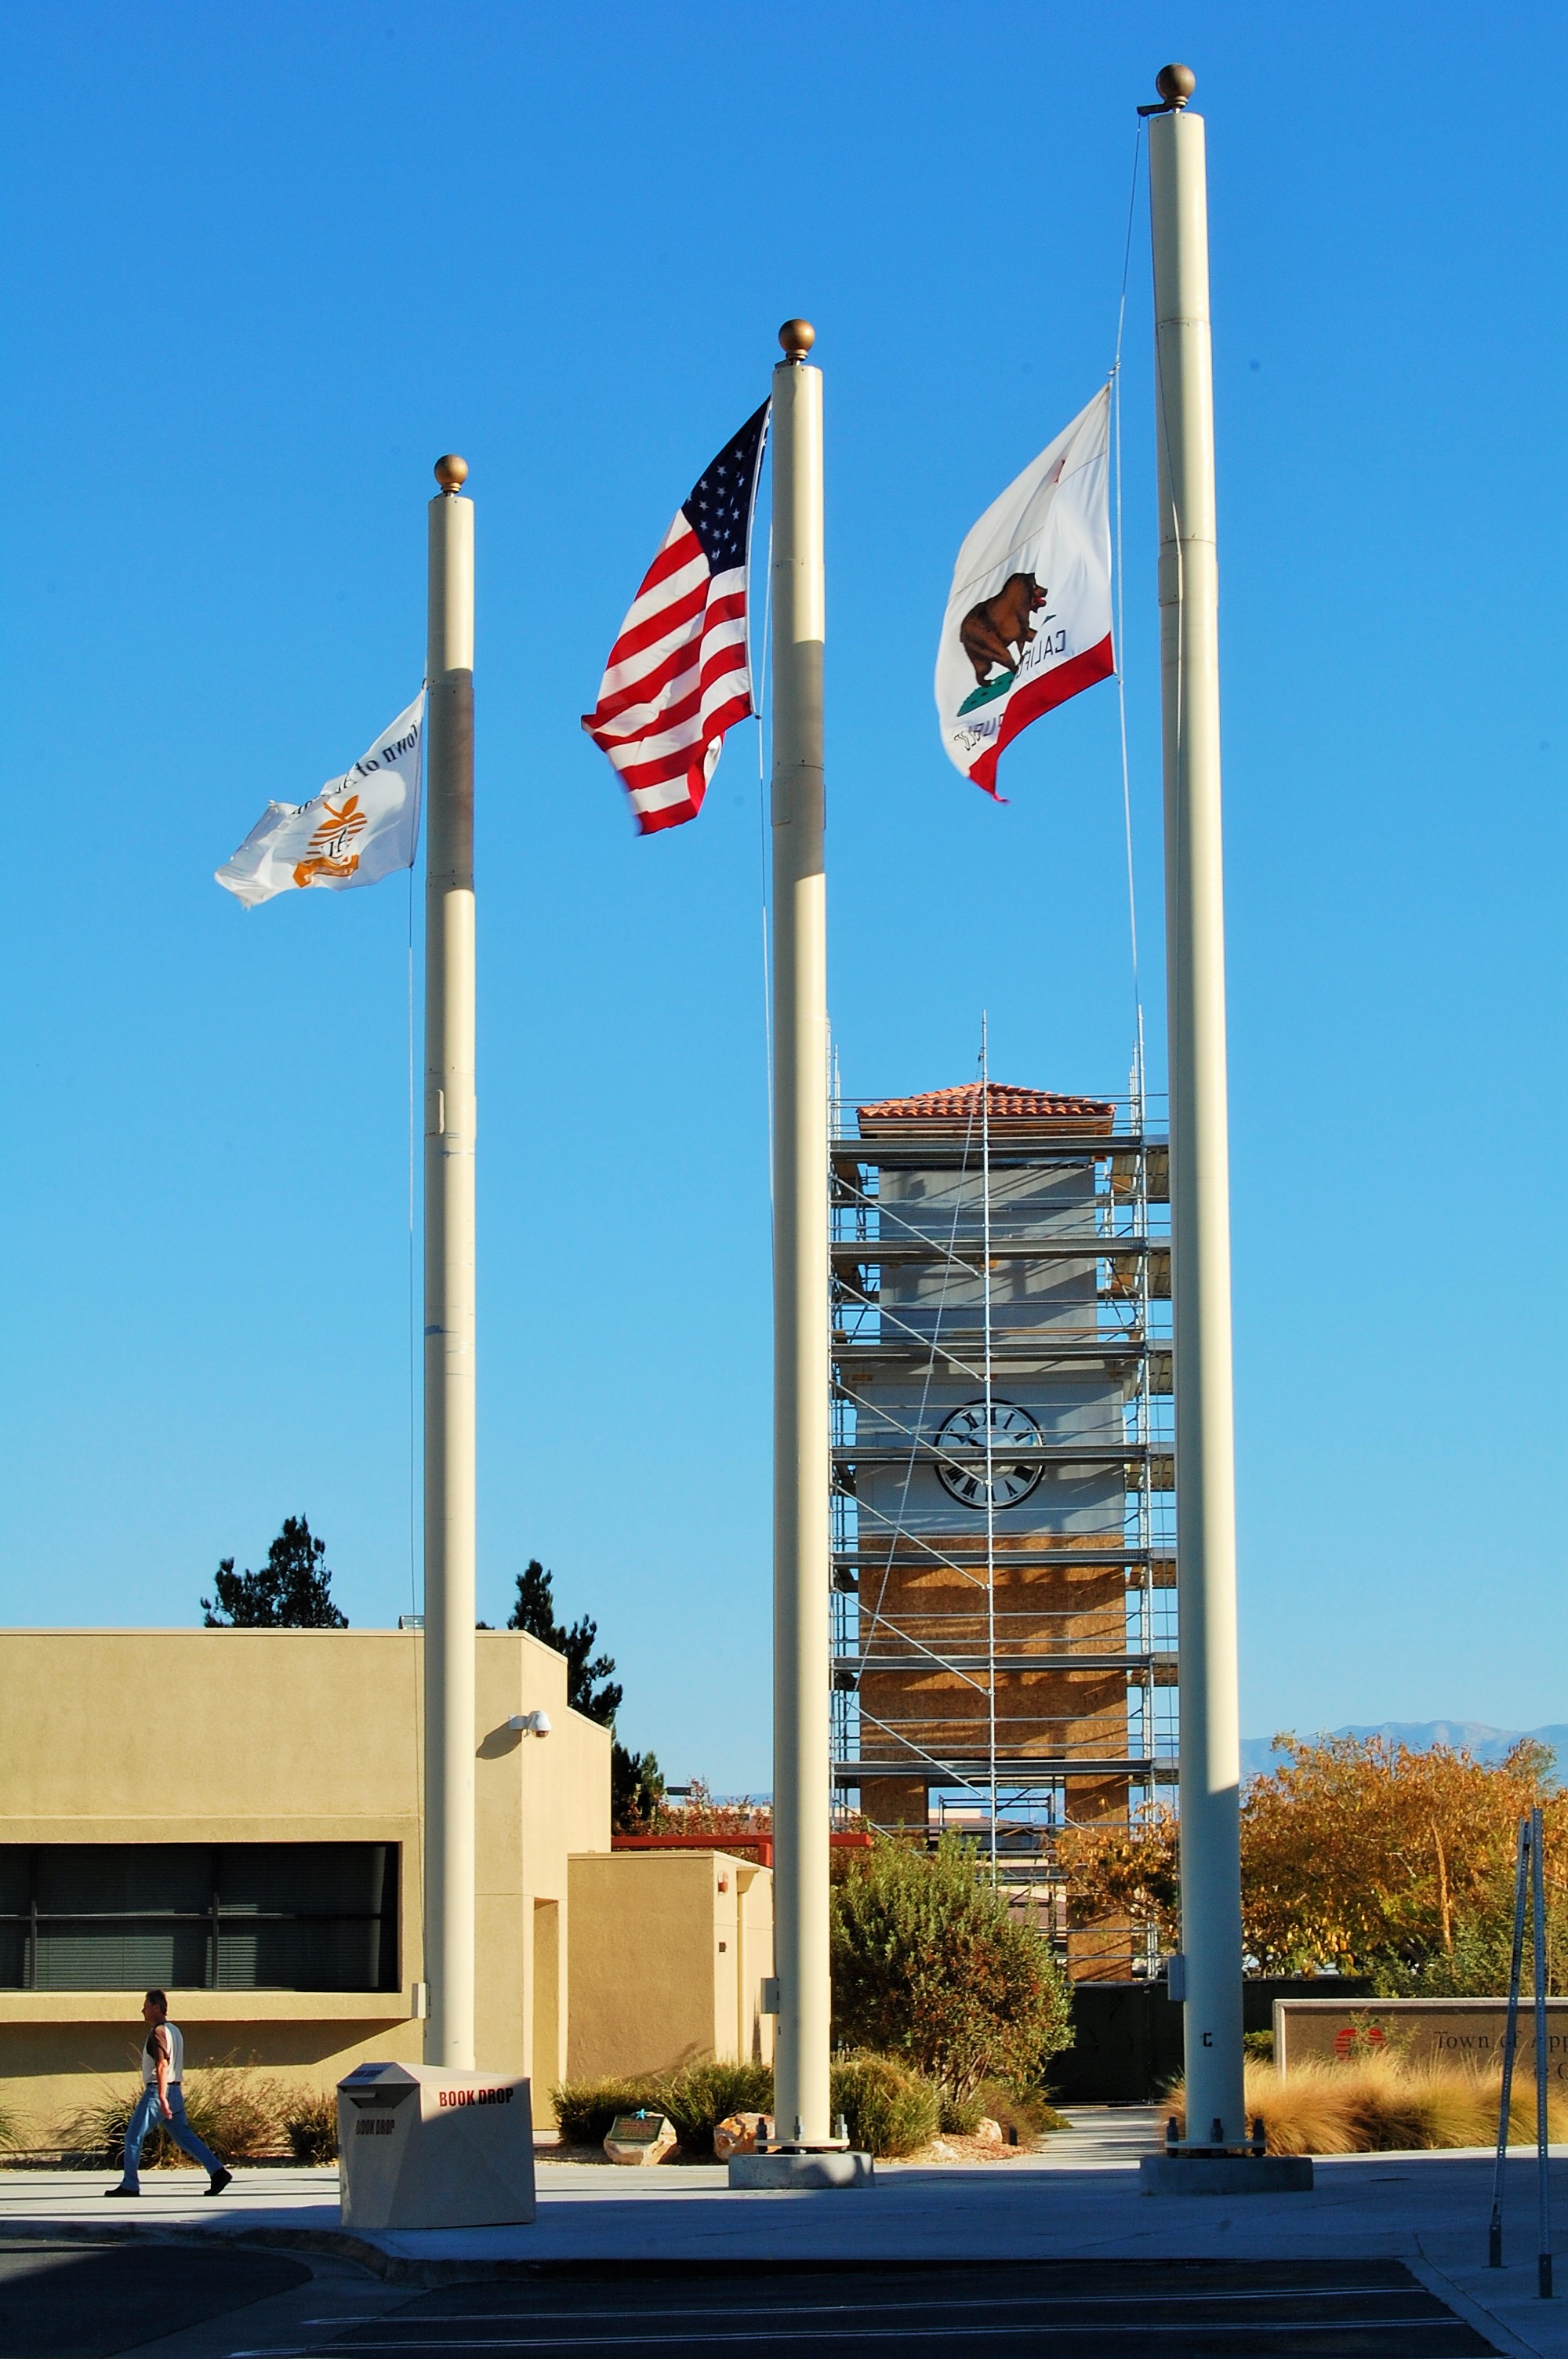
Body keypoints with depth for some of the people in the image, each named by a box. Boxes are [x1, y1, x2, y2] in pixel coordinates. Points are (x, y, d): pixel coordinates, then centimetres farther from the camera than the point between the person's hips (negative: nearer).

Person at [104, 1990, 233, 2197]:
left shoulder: (158, 2033, -14)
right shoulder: (174, 2030, 16)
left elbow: (162, 2066, -23)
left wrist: (162, 2098, -28)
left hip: (157, 2092, -9)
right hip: (175, 2091, 9)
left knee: (133, 2137, 1)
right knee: (183, 2136, 9)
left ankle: (129, 2186, 4)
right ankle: (217, 2171, -1)